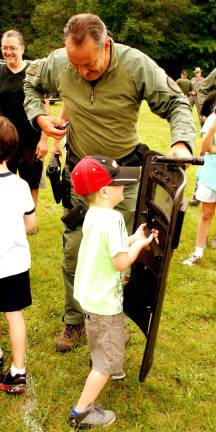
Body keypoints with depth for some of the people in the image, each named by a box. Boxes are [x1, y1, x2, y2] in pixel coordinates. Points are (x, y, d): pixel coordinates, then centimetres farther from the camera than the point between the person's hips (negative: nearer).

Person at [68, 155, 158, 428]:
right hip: (104, 301, -9)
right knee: (110, 356, 5)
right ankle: (82, 411, 12)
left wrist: (133, 239, 0)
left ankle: (103, 370, 63)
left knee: (101, 343, 36)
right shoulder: (113, 219, -27)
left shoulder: (92, 214, 1)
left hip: (88, 293, 10)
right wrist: (139, 243, -11)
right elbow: (121, 262, -26)